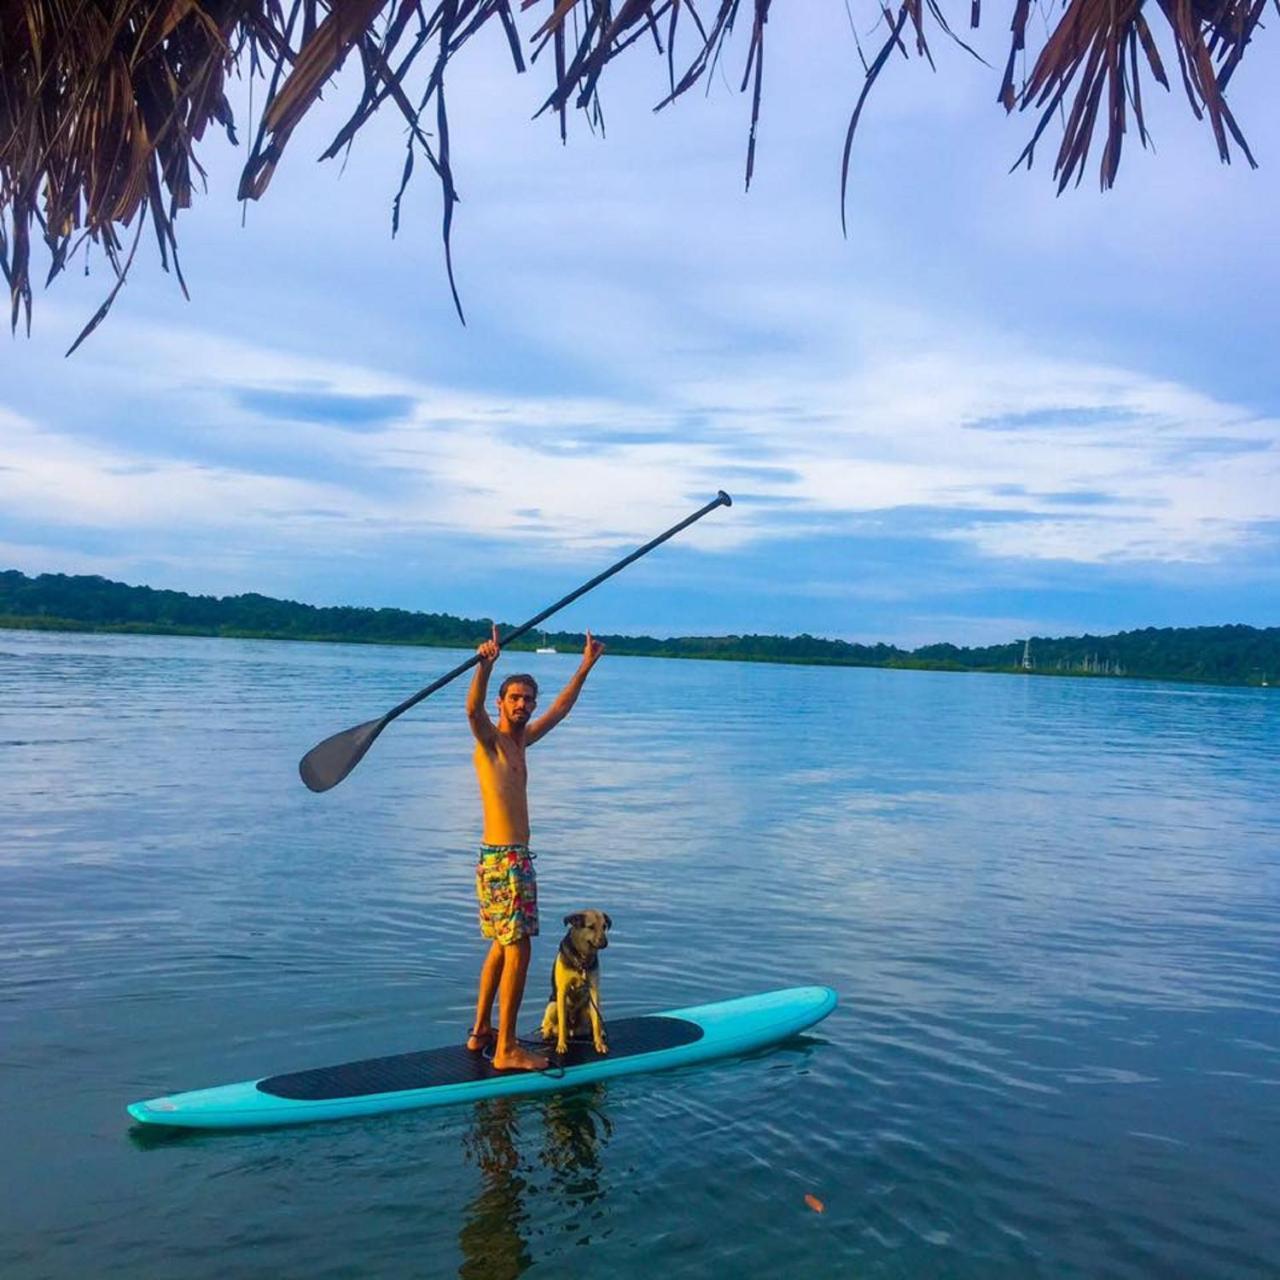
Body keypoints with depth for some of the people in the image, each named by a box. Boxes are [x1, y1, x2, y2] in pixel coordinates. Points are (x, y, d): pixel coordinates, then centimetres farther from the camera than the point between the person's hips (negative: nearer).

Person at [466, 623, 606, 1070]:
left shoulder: (520, 742, 15)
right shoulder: (488, 739, -8)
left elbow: (560, 709, 24)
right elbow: (473, 707, -30)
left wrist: (586, 665, 24)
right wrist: (485, 664, -45)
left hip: (514, 858, 9)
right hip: (504, 859, -9)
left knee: (502, 947, 17)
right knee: (518, 949, -7)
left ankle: (481, 1032, 28)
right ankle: (506, 1049, 0)